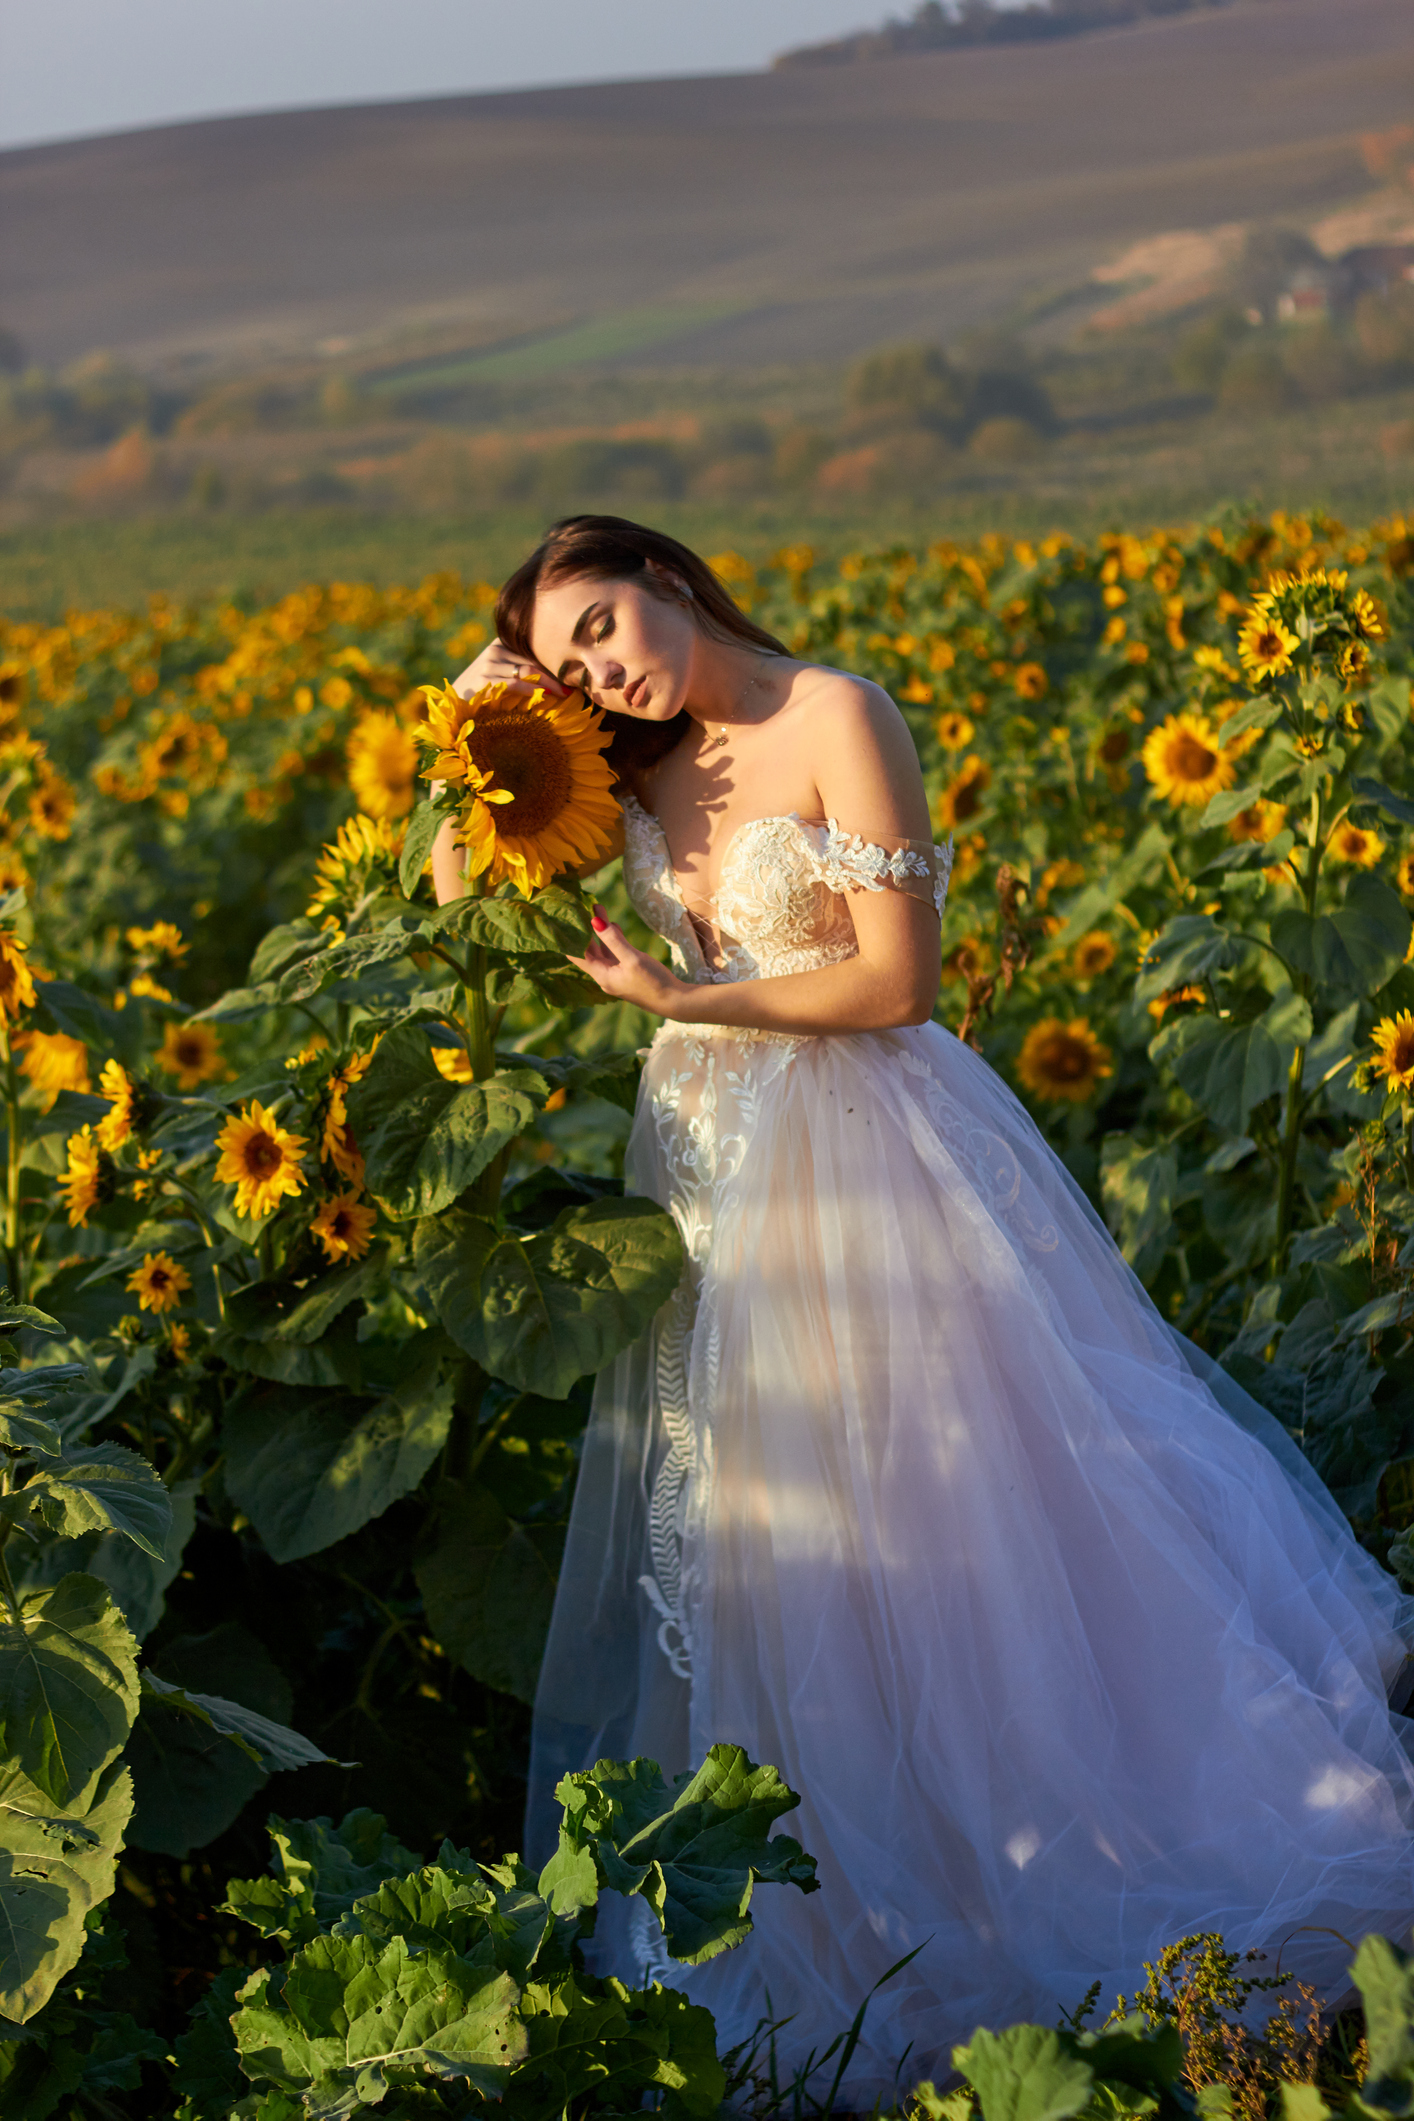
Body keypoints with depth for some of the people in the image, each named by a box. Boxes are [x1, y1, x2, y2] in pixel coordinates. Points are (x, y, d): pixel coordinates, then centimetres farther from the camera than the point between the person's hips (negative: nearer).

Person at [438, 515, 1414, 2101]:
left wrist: (688, 1000, -17)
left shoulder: (837, 719, -13)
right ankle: (819, 1901, 24)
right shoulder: (649, 764, 7)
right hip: (716, 1173, 7)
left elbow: (895, 980, -17)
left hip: (870, 1163, -7)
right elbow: (465, 893, 12)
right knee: (750, 1537, 11)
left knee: (923, 1518, 0)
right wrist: (478, 725, 0)